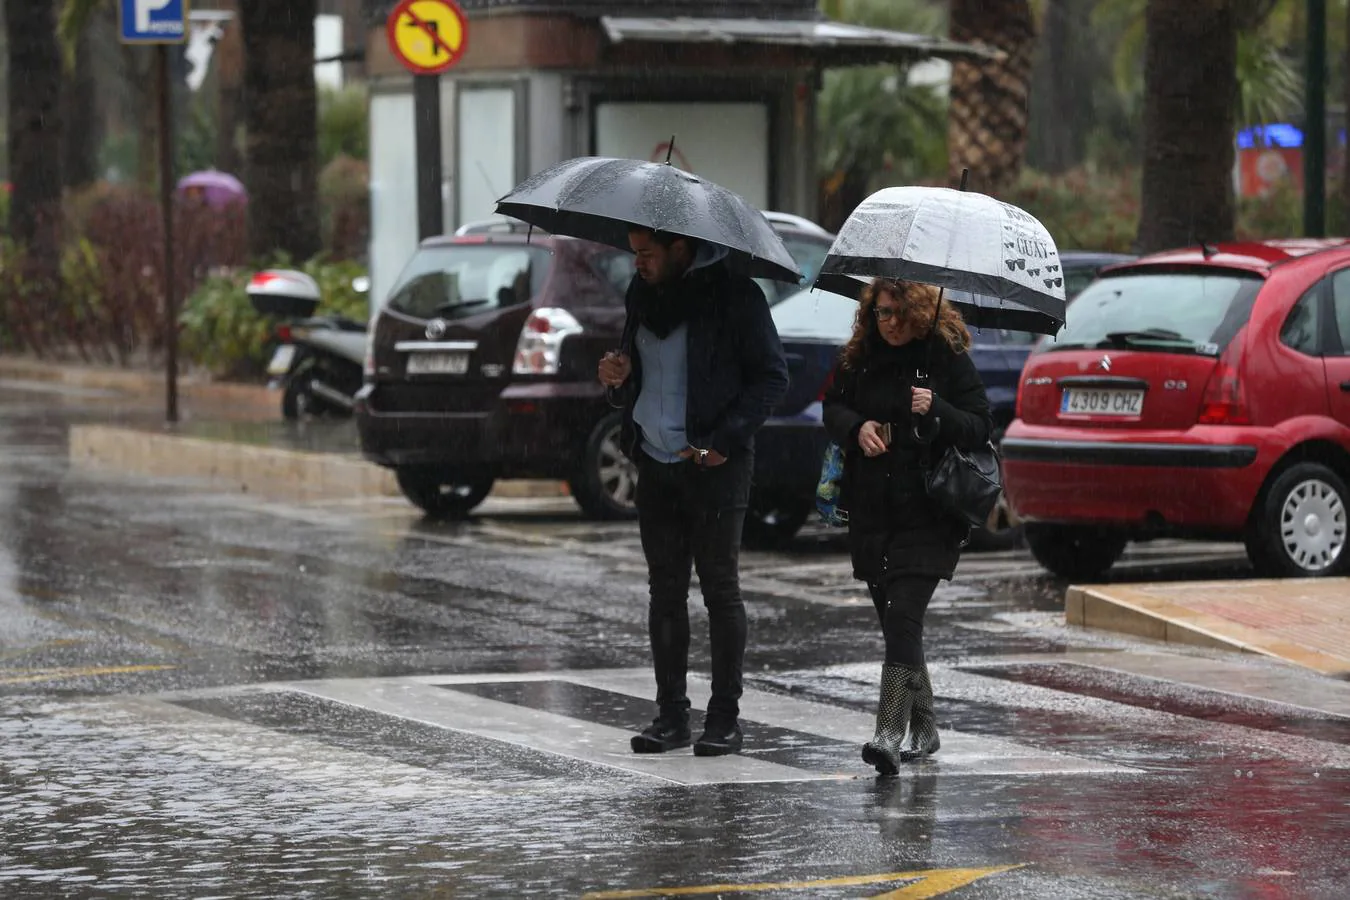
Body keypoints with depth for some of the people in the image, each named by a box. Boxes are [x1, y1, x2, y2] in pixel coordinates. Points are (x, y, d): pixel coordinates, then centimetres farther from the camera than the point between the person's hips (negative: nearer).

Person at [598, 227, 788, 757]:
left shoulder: (734, 295, -7)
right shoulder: (643, 294, 13)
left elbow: (772, 378, -8)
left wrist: (725, 438, -16)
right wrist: (618, 380, 2)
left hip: (715, 465, -6)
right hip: (655, 462, 6)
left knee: (720, 588, -2)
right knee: (665, 589, 6)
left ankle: (725, 718, 2)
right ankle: (671, 714, 10)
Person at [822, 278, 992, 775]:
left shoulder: (948, 359, -4)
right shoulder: (859, 357, 7)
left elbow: (981, 427, -5)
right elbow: (832, 407, 14)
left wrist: (937, 411, -23)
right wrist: (856, 427, -8)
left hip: (928, 516, -5)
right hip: (871, 513, 5)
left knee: (903, 616, -17)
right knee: (896, 622, 11)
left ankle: (891, 734, -24)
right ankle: (923, 728, 26)